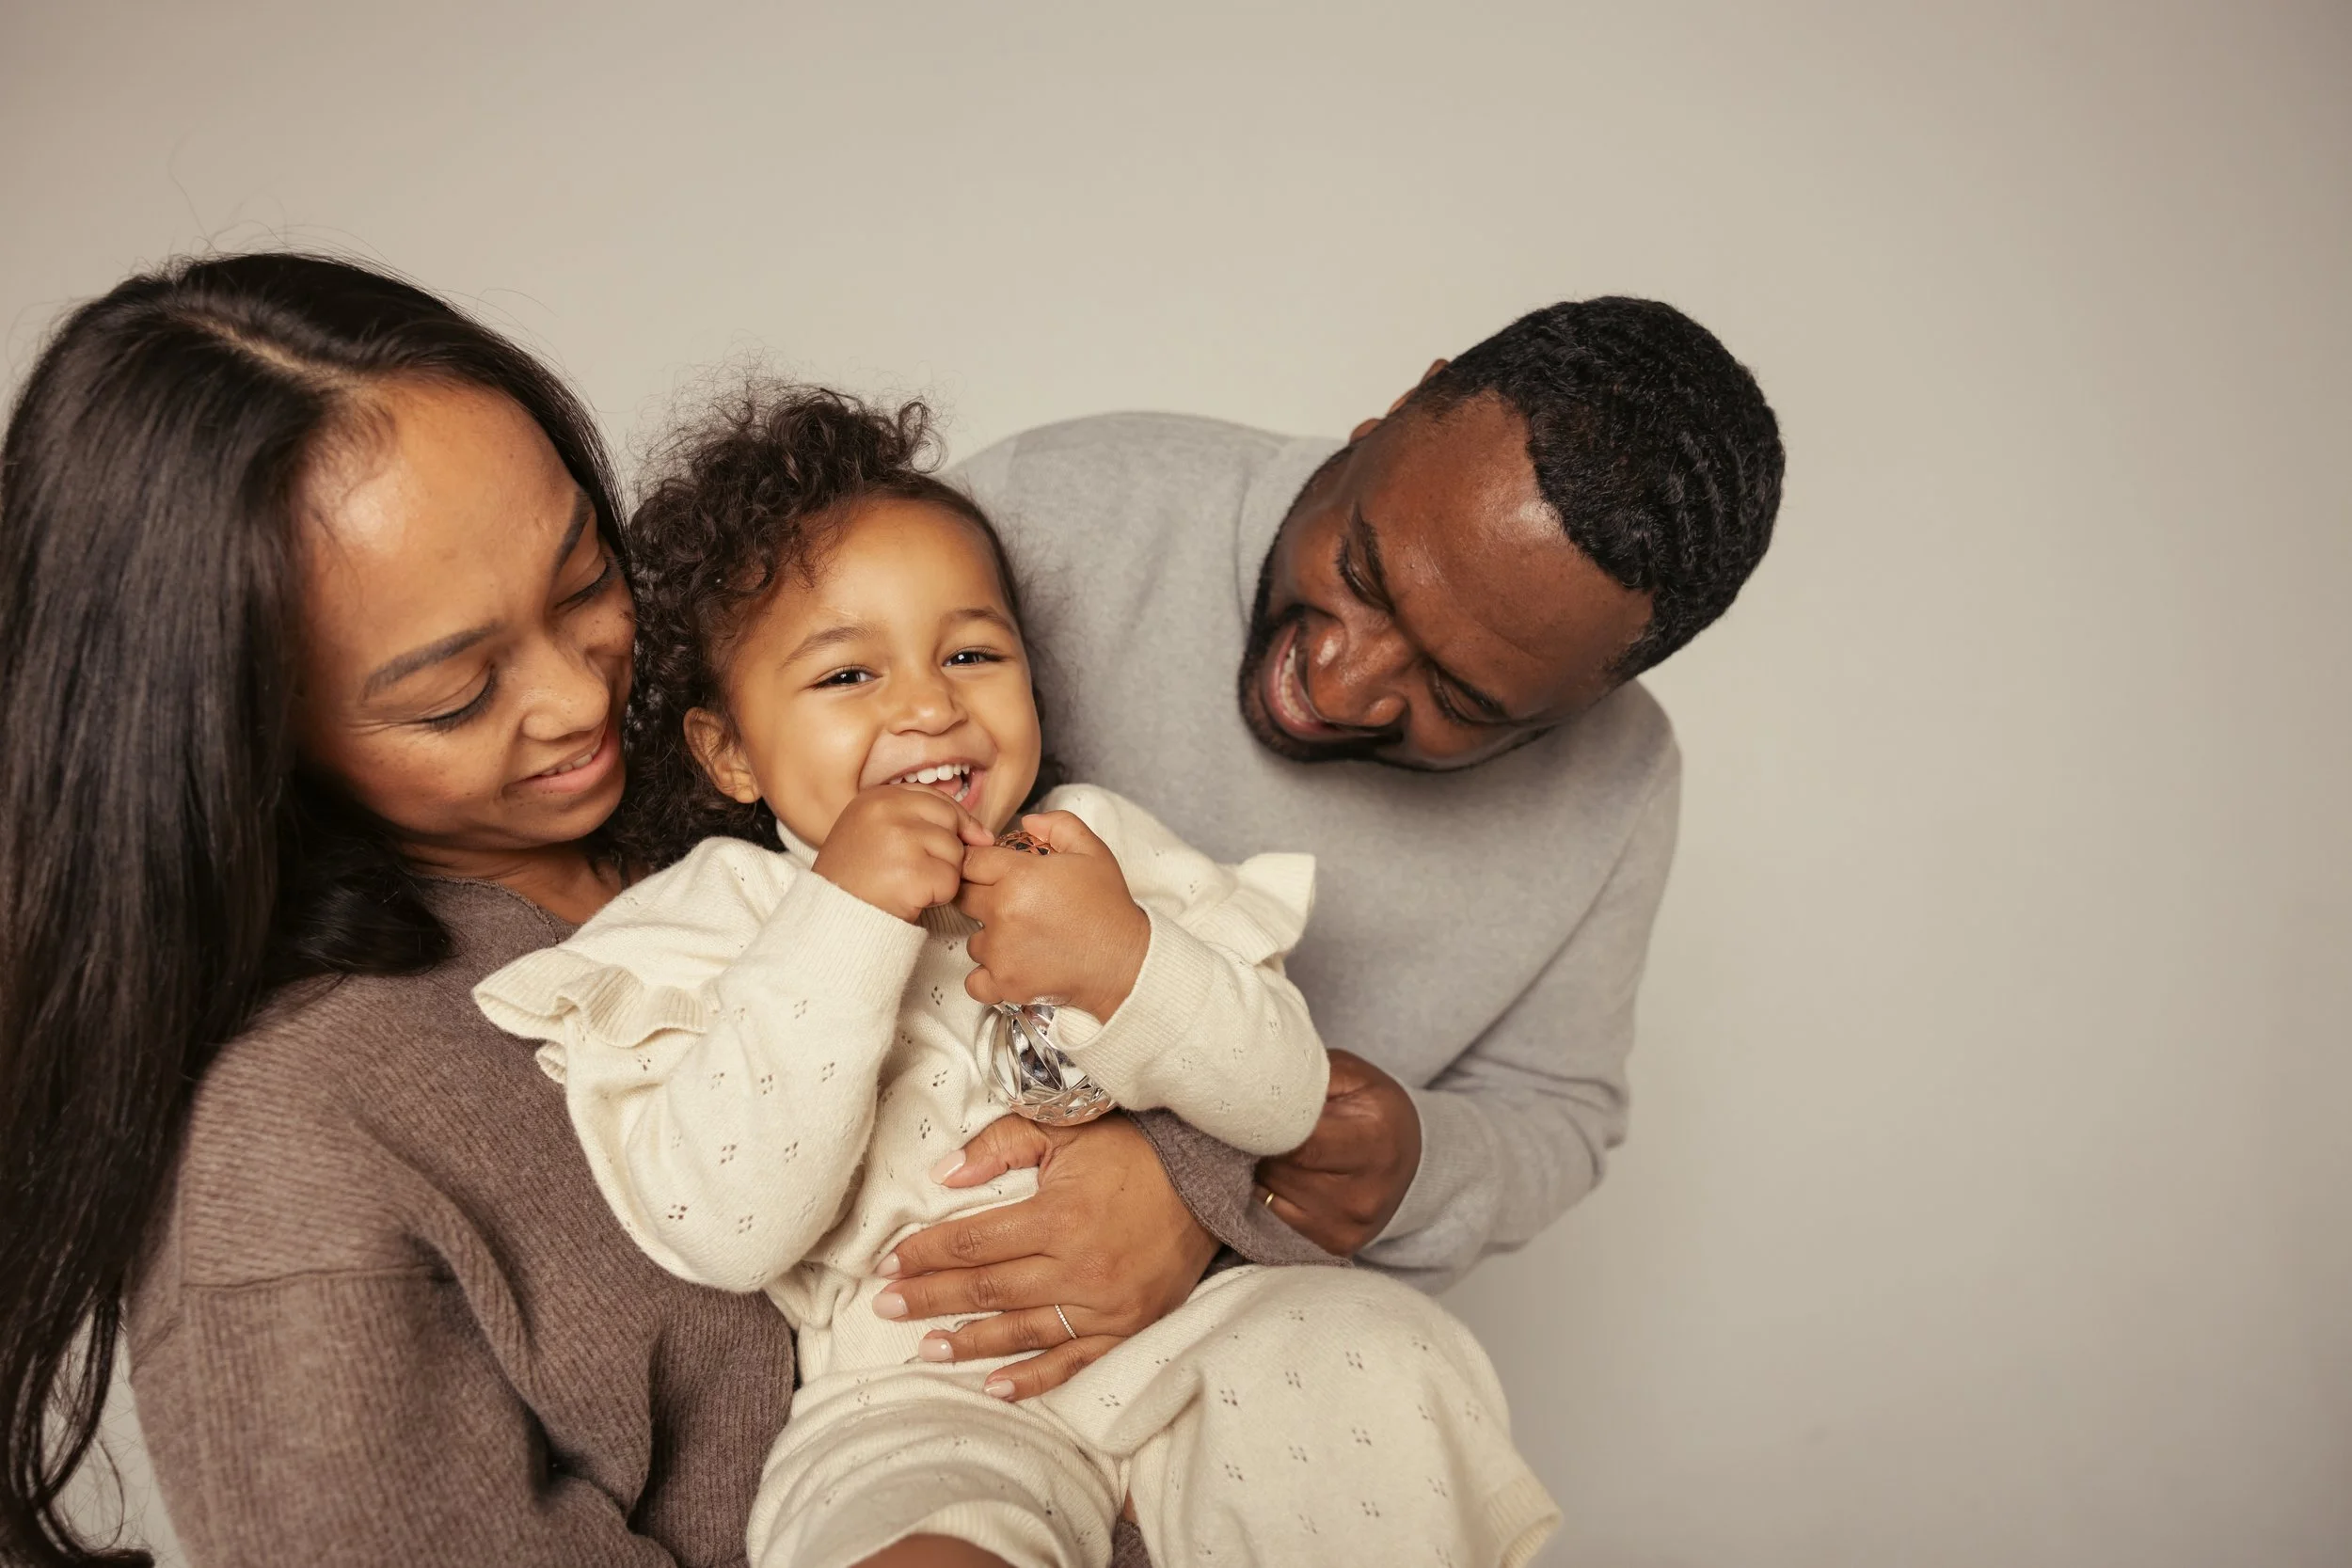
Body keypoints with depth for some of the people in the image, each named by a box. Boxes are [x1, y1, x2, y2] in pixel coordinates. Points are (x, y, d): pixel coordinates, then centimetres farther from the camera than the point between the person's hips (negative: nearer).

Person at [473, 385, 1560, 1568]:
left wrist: (1127, 966, -20)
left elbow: (1286, 1104, 0)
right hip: (920, 1395, -3)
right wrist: (843, 924, -24)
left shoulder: (1095, 840, 8)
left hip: (1185, 1326, 4)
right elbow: (723, 1234, -18)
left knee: (1384, 1359, -22)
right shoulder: (715, 920, -2)